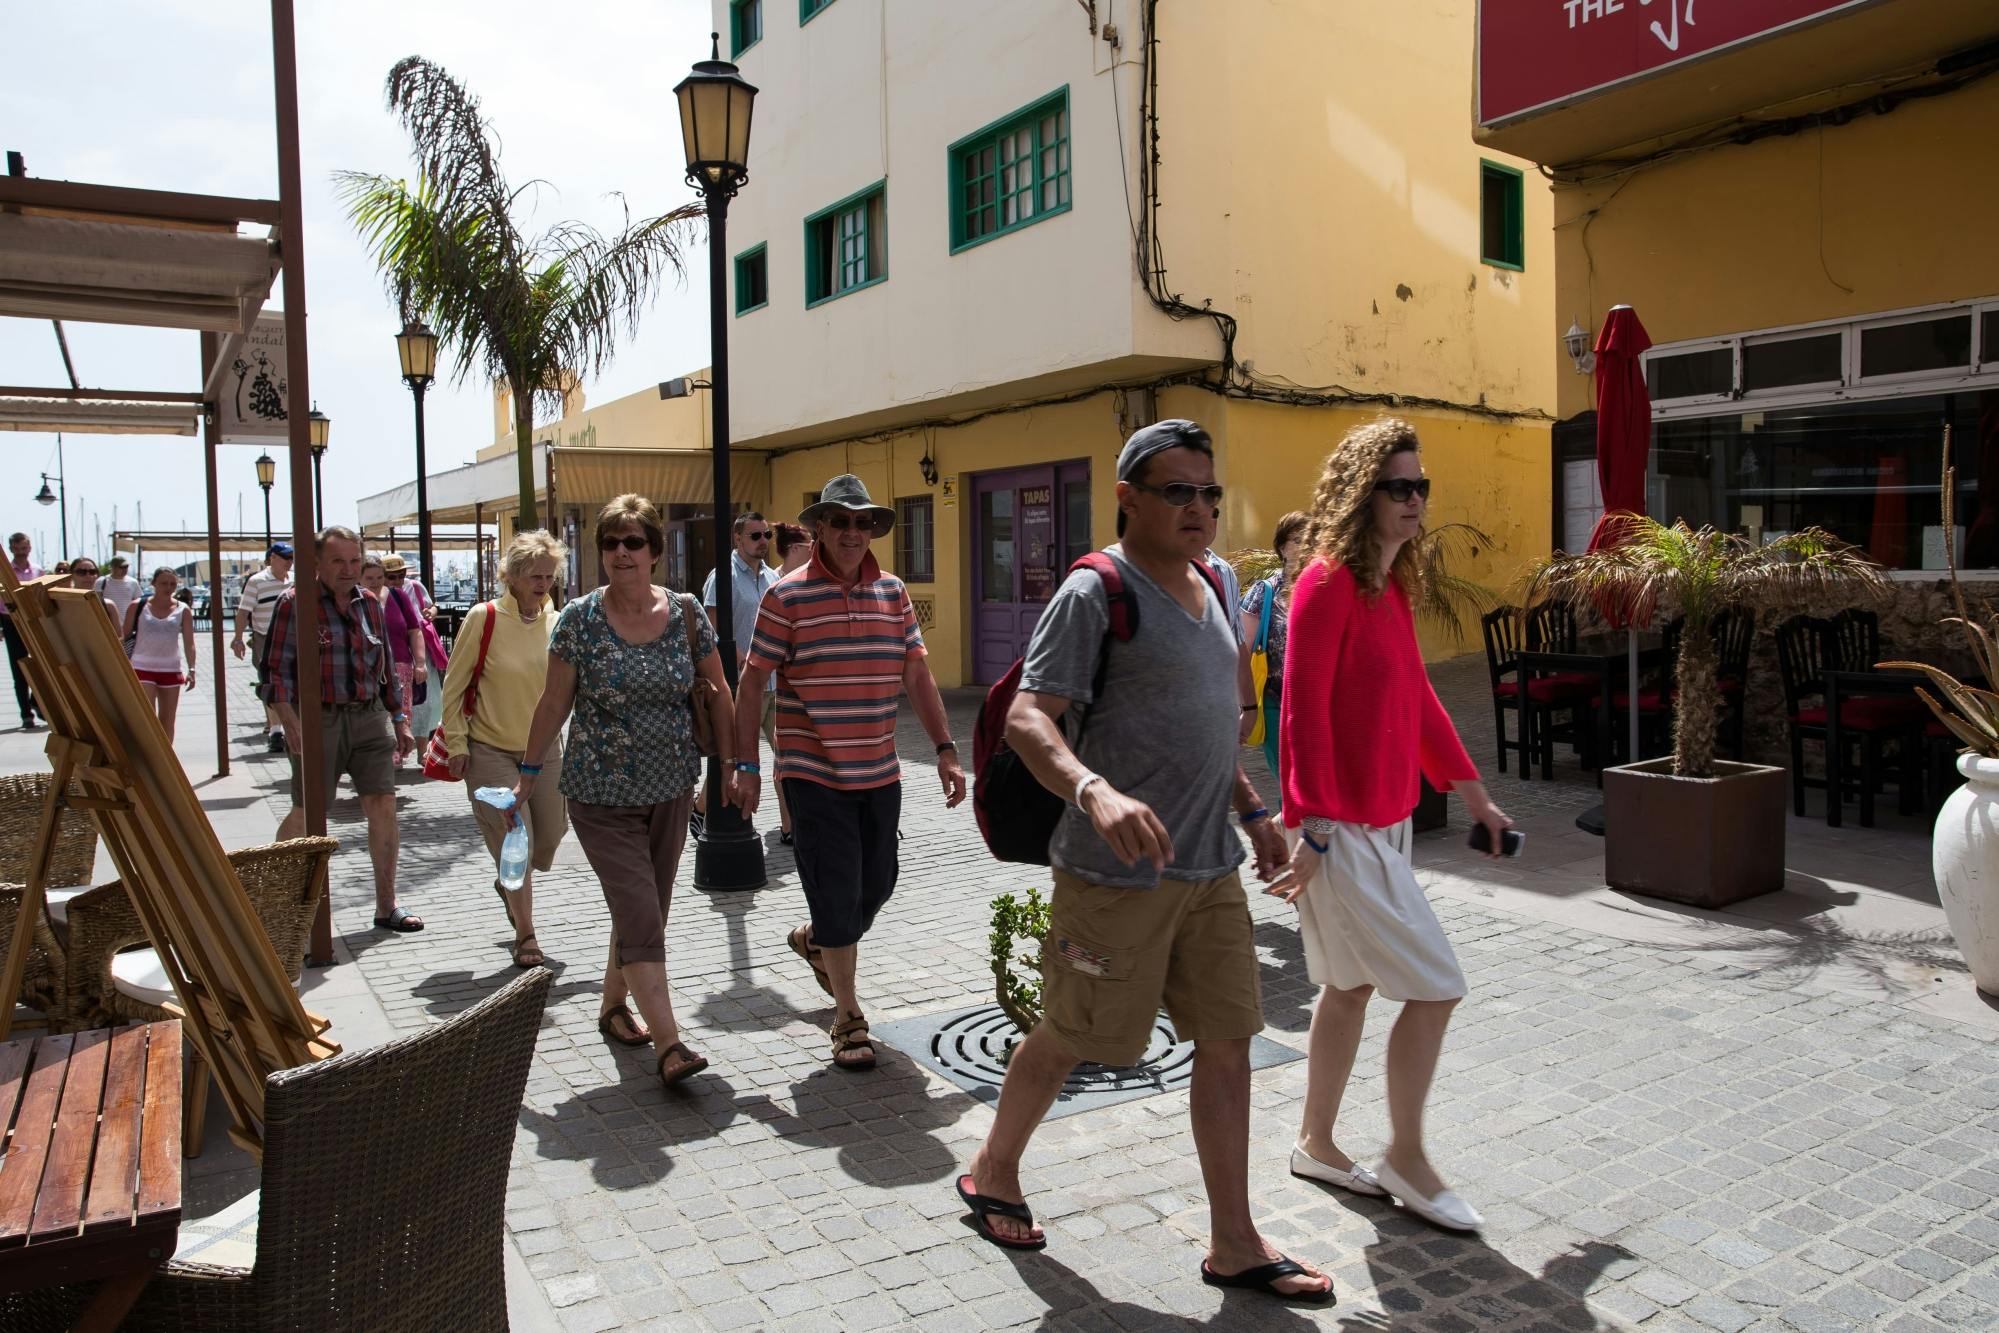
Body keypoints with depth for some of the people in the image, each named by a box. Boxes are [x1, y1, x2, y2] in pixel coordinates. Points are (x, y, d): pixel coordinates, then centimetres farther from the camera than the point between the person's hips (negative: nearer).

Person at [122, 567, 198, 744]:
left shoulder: (182, 610, 3)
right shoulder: (137, 607, 0)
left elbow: (189, 643, 0)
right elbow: (124, 636, 5)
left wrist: (191, 670, -10)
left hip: (171, 670, 2)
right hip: (142, 669, -2)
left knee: (167, 721, 9)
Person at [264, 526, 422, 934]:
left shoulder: (368, 604, 12)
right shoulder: (295, 602, -3)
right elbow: (276, 668, -6)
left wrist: (399, 723, 17)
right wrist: (291, 724, -16)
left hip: (370, 718, 5)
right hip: (318, 719, -4)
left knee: (383, 807, -1)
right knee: (306, 814, 2)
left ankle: (386, 907, 7)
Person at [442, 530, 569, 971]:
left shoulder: (557, 623, -1)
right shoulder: (484, 618, -12)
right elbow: (454, 686, -5)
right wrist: (457, 743, -8)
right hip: (491, 750, -4)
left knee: (548, 840, 10)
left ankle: (509, 885, 44)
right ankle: (525, 935, 12)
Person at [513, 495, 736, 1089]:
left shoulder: (685, 613, -2)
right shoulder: (580, 618, -8)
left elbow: (719, 693, 6)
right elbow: (554, 702, 0)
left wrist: (733, 765, 4)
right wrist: (529, 774, 4)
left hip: (671, 790, 4)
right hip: (601, 795, -3)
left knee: (644, 911, 15)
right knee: (640, 917, -11)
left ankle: (613, 1007, 36)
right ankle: (668, 1044, -10)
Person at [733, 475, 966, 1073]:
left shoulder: (893, 592, 6)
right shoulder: (787, 595, -7)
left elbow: (917, 675, 9)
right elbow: (752, 682, -5)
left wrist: (945, 749, 3)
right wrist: (746, 764, -6)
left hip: (880, 773, 5)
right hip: (814, 775, -5)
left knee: (876, 887, 16)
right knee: (838, 895, -2)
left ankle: (814, 941, 47)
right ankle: (848, 1018, 13)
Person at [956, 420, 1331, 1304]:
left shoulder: (1210, 587, 13)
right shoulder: (1094, 593, -14)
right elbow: (1027, 717, -22)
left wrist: (1253, 810, 19)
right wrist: (1095, 790, -39)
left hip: (1210, 868, 8)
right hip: (1117, 874, -7)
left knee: (1227, 1042, 9)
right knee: (1066, 1040, 8)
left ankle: (1233, 1245, 22)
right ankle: (991, 1174, 35)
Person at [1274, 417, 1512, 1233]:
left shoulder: (1391, 582, 11)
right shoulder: (1328, 581, -16)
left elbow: (1416, 696, 17)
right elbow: (1304, 710, -19)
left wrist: (1472, 793, 19)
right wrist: (1314, 827, -21)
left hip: (1385, 820, 9)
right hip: (1341, 828, -9)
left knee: (1352, 986, 17)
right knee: (1436, 987, -3)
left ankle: (1316, 1144, 31)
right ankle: (1405, 1158, 15)